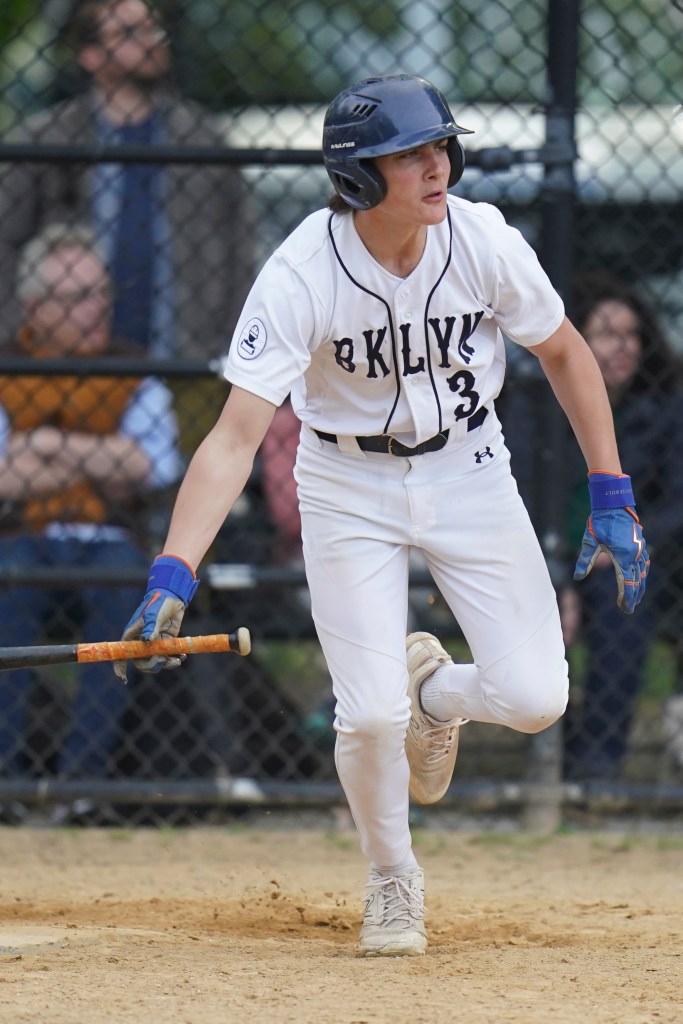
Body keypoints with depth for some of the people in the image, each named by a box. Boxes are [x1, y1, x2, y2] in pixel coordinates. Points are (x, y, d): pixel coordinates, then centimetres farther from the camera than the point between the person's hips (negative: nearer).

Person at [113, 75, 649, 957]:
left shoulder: (483, 242, -19)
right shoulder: (300, 276, -26)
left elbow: (565, 353, -1)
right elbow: (236, 436, -31)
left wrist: (612, 499, -3)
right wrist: (172, 576, -42)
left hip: (468, 471, 2)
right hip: (350, 483, -2)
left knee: (534, 699, -9)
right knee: (369, 715, -14)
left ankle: (433, 688, 27)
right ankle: (393, 879, 17)